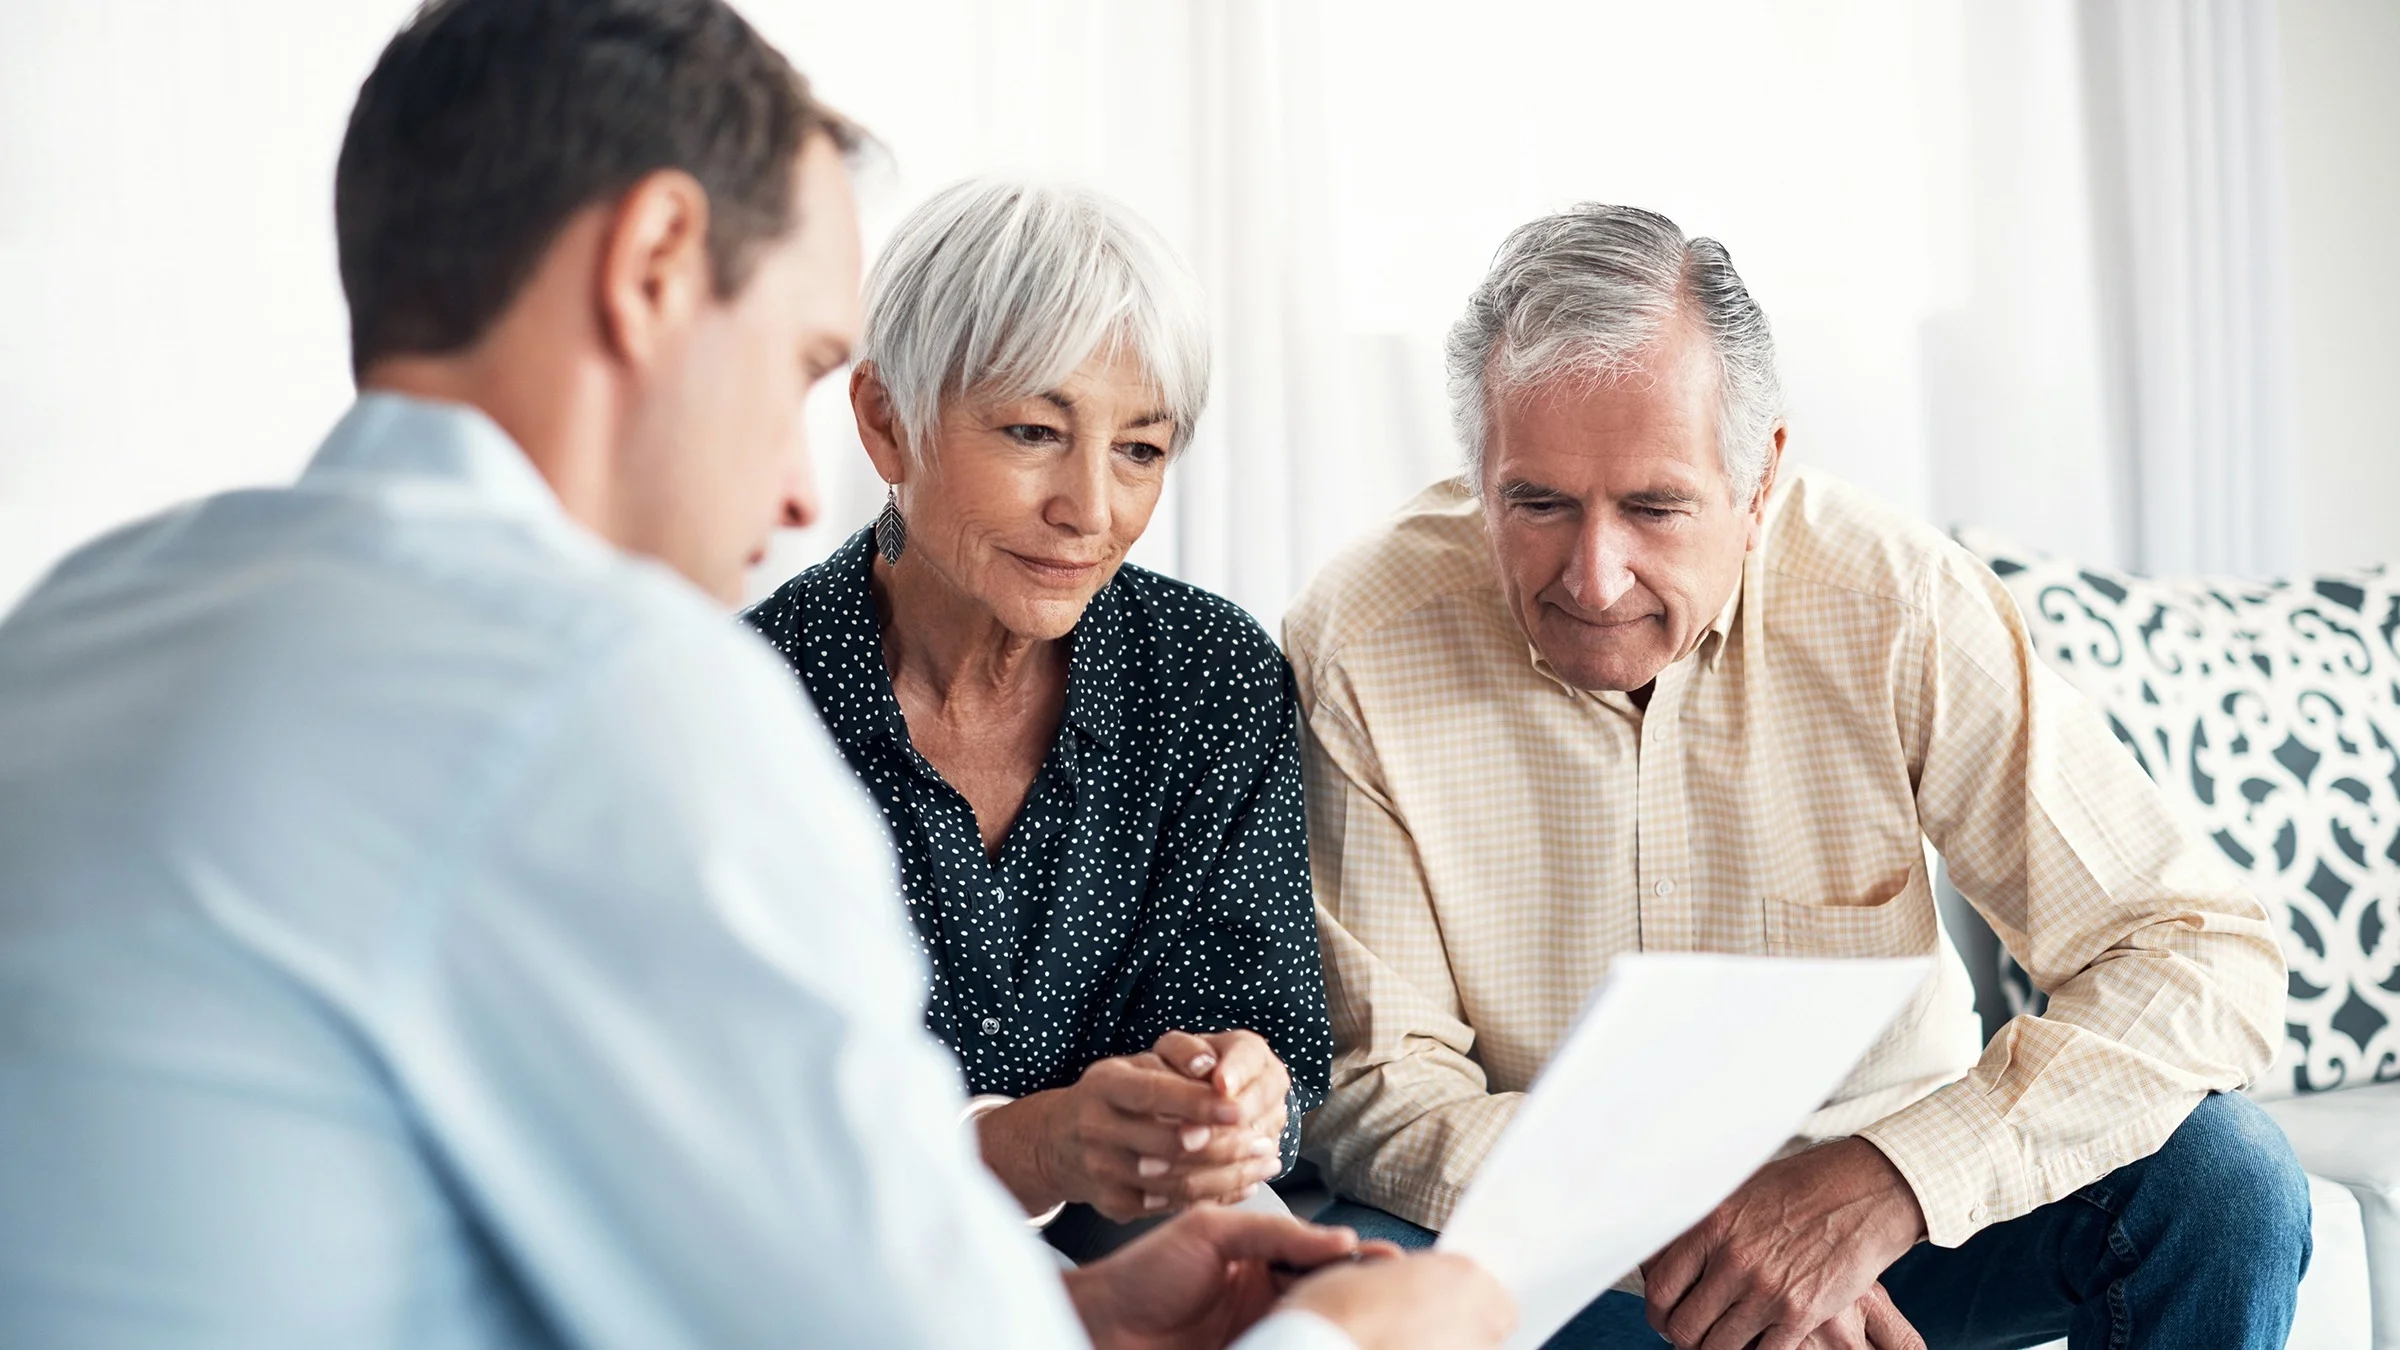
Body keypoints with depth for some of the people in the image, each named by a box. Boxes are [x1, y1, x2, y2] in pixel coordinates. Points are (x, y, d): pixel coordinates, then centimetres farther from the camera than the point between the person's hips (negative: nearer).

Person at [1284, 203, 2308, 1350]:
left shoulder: (1896, 604, -16)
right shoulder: (1360, 650, -16)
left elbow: (2210, 956, -18)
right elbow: (1374, 1082, -13)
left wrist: (1886, 1183, -32)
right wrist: (1661, 1235, -31)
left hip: (1876, 1206, 3)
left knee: (2223, 1177, -20)